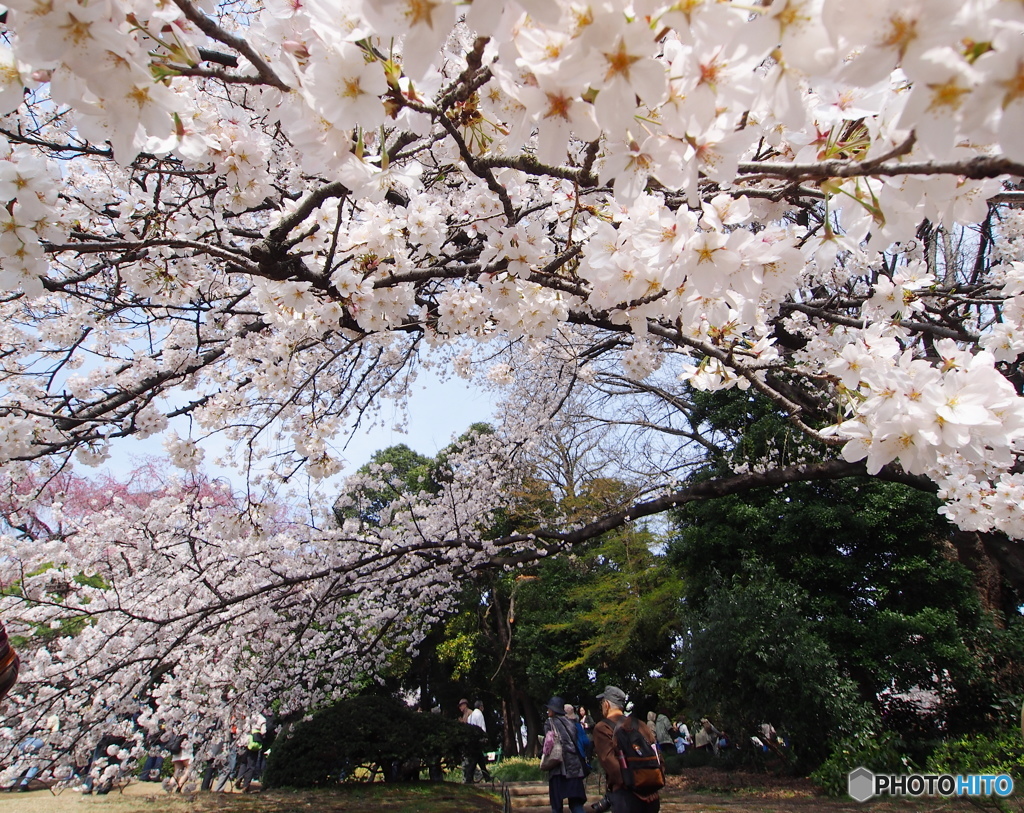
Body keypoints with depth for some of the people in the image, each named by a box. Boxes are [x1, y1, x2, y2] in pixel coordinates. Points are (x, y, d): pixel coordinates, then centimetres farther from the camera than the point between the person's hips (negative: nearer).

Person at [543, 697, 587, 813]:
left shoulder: (550, 723, 0)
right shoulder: (571, 722, 13)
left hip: (558, 765, -4)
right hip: (575, 766, 4)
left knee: (556, 803, 6)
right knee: (576, 803, 5)